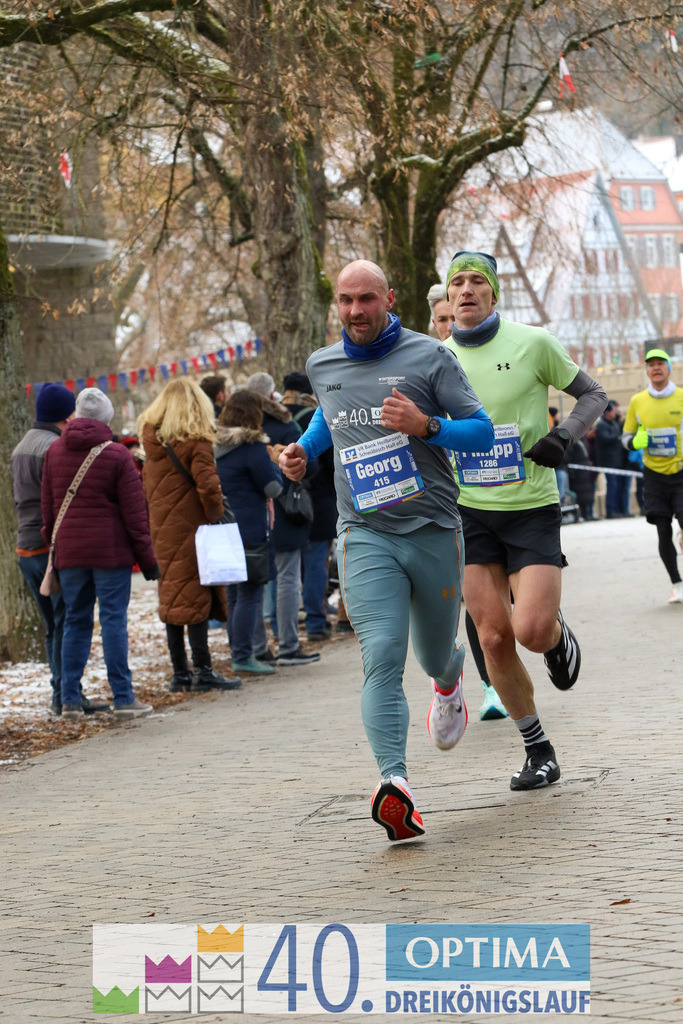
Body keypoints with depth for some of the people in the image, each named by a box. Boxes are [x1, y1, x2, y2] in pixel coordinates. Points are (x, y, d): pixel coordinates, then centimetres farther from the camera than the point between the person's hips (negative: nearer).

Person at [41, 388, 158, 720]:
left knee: (75, 621, 10)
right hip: (110, 551, -4)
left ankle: (70, 699, 9)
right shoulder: (116, 455, -8)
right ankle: (123, 698, -1)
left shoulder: (54, 452, 6)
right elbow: (134, 511, -7)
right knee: (114, 621, -2)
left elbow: (47, 506, 12)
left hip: (68, 552, 4)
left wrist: (54, 547, 19)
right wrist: (146, 557, -2)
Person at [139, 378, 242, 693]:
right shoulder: (196, 442, -12)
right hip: (191, 528, -7)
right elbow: (208, 486, -19)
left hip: (162, 532, 7)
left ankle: (179, 673, 14)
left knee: (172, 599, 11)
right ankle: (203, 673, -6)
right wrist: (215, 517, -7)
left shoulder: (153, 444, 8)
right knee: (196, 597, -5)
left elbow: (147, 487, 13)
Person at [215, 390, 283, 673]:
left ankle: (238, 654, 22)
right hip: (250, 530, -8)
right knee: (250, 594, -4)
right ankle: (243, 658, -5)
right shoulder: (252, 447, -13)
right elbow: (273, 488, -9)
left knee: (233, 595, 15)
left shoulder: (216, 446, 9)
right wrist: (272, 461, 8)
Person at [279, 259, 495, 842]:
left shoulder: (428, 357, -2)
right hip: (366, 536, 1)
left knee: (435, 657, 15)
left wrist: (426, 427, -19)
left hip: (433, 530, -1)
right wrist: (304, 450, 14)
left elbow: (484, 432, -2)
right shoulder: (322, 366, 9)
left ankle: (449, 678, 55)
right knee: (382, 658, -18)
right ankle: (395, 784, -31)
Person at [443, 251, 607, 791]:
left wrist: (562, 436, -13)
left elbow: (593, 394, 4)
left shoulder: (532, 343, -5)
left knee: (531, 630, -16)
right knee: (494, 637, -2)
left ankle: (558, 635, 23)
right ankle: (538, 751, 13)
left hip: (532, 508, -3)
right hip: (470, 512, 3)